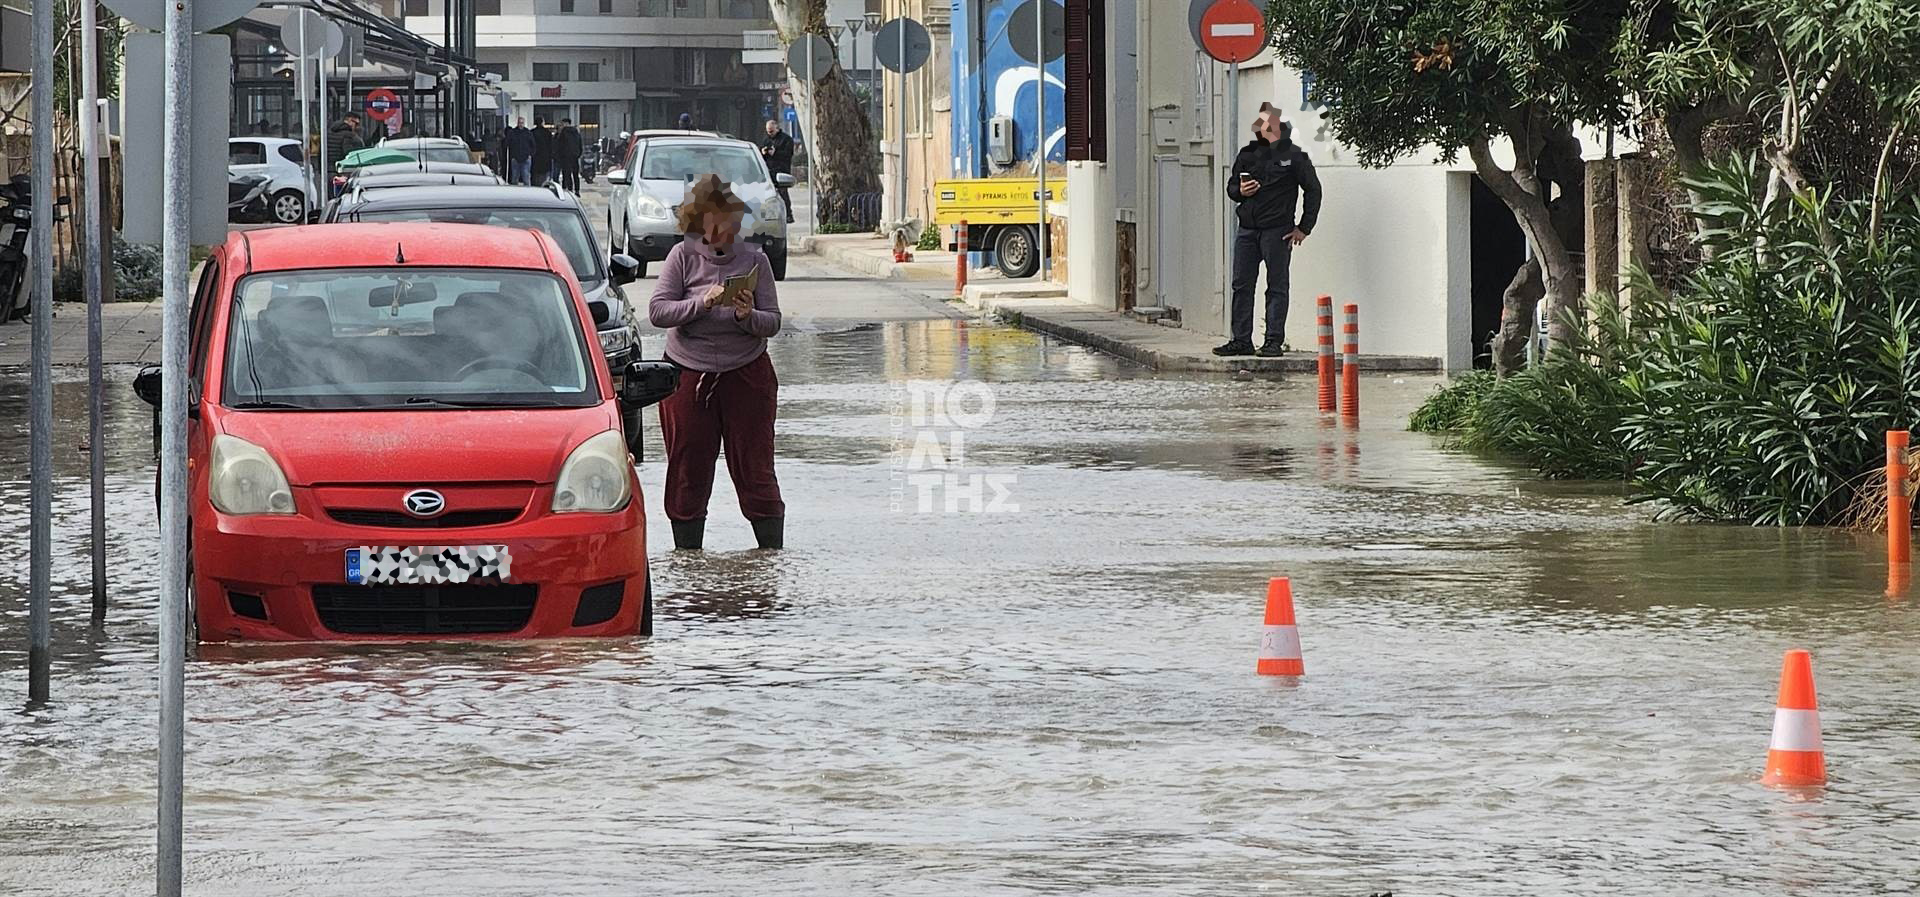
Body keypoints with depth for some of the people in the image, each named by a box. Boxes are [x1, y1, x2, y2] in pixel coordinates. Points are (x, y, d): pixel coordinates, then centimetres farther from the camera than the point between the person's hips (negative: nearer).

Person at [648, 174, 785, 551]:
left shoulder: (753, 259, 1)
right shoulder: (684, 256, -3)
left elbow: (773, 322, 0)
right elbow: (657, 311, -9)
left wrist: (748, 316, -21)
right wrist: (702, 303, -22)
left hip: (746, 375, 0)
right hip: (688, 375, 0)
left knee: (754, 470, 1)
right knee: (688, 473, 5)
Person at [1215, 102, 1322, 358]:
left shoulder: (1293, 156, -1)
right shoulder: (1247, 154, 14)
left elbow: (1313, 190, 1)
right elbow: (1231, 186, 23)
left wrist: (1304, 228, -3)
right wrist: (1240, 191, -2)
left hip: (1277, 231, -5)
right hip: (1247, 229, 5)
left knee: (1277, 287, -1)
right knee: (1241, 286, 4)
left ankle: (1275, 342, 1)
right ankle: (1241, 340, 9)